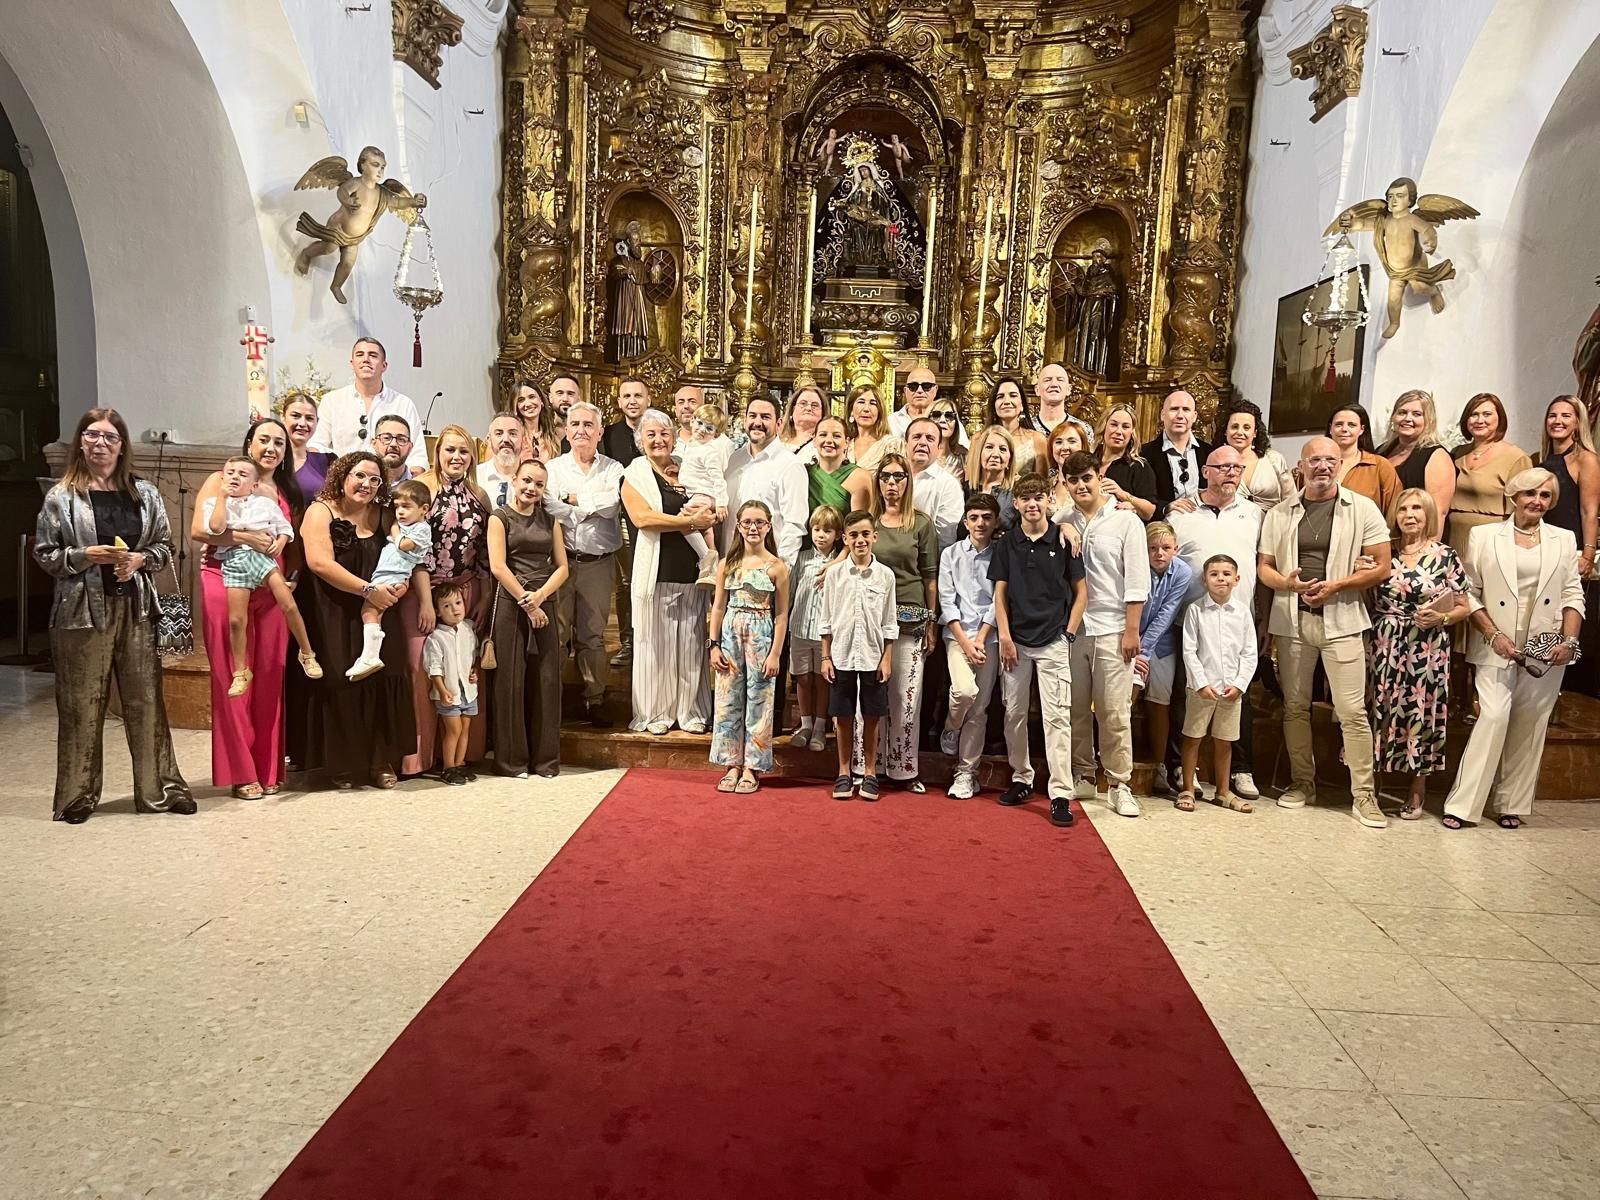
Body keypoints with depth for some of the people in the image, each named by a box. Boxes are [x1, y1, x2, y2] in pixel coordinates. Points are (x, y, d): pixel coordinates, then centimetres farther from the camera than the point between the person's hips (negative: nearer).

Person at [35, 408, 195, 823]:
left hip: (135, 607, 2)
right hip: (82, 610, -2)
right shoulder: (61, 496, 0)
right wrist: (85, 556, -14)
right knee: (81, 705, 4)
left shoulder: (144, 493, 7)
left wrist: (140, 559, -8)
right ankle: (78, 796, 16)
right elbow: (44, 553, 1)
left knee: (146, 700, 6)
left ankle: (159, 789, 15)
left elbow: (164, 546, 11)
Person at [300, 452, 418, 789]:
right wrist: (369, 589, -19)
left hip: (379, 616, 4)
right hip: (335, 617, -4)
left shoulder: (385, 516, 12)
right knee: (341, 685, -5)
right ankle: (343, 765, 7)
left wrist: (402, 584, -10)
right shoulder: (321, 511, -2)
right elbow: (319, 562, -15)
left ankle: (381, 762, 7)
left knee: (382, 682, -2)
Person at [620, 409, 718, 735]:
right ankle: (656, 713, 12)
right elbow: (641, 517, -12)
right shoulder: (634, 475, 3)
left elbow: (709, 517, 13)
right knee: (655, 643, 1)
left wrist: (701, 517, -10)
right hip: (656, 571, -3)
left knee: (691, 644, 5)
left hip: (692, 570, 3)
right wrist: (689, 521, -13)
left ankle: (691, 711, 15)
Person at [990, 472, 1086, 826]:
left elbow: (1080, 592, 4)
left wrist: (1068, 634, -3)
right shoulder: (1007, 544, 6)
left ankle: (1061, 794, -5)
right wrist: (1004, 636, -2)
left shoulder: (1064, 541, 0)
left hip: (1053, 641, -3)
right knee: (1014, 713, 10)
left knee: (1057, 716, -6)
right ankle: (1021, 779, 25)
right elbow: (1000, 593, 6)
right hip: (1015, 641, 3)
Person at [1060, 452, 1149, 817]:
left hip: (1111, 629, -3)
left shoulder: (1126, 521, -1)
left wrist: (1132, 630, -8)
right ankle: (1083, 777, 21)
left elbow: (1137, 580, -4)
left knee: (1114, 712, -2)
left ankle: (1118, 784, 8)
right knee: (1075, 709, 9)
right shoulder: (1063, 524, 9)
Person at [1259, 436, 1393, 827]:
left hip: (1340, 619, -3)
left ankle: (1363, 794, 5)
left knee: (1352, 710, -4)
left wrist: (1335, 586, -15)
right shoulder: (1281, 513, 7)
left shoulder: (1362, 509, 0)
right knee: (1295, 706, 10)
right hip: (1292, 619, 3)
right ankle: (1303, 783, 23)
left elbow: (1381, 567, -2)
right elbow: (1264, 567, 9)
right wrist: (1290, 583, -12)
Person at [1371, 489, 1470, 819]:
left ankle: (1417, 792, 18)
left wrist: (1441, 618, -12)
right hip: (1385, 648, 2)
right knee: (1381, 712, 1)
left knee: (1421, 715, 3)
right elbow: (1369, 601, 12)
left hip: (1427, 651, -2)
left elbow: (1464, 607, 5)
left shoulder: (1445, 556, 2)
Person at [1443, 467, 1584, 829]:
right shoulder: (1484, 536, 3)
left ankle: (1512, 805, 16)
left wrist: (1569, 640, -6)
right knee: (1494, 718, -13)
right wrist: (1493, 634, -10)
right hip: (1498, 647, -3)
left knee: (1529, 728, 5)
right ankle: (1462, 805, -7)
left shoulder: (1564, 539, 10)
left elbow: (1573, 595, 8)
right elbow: (1470, 593, 0)